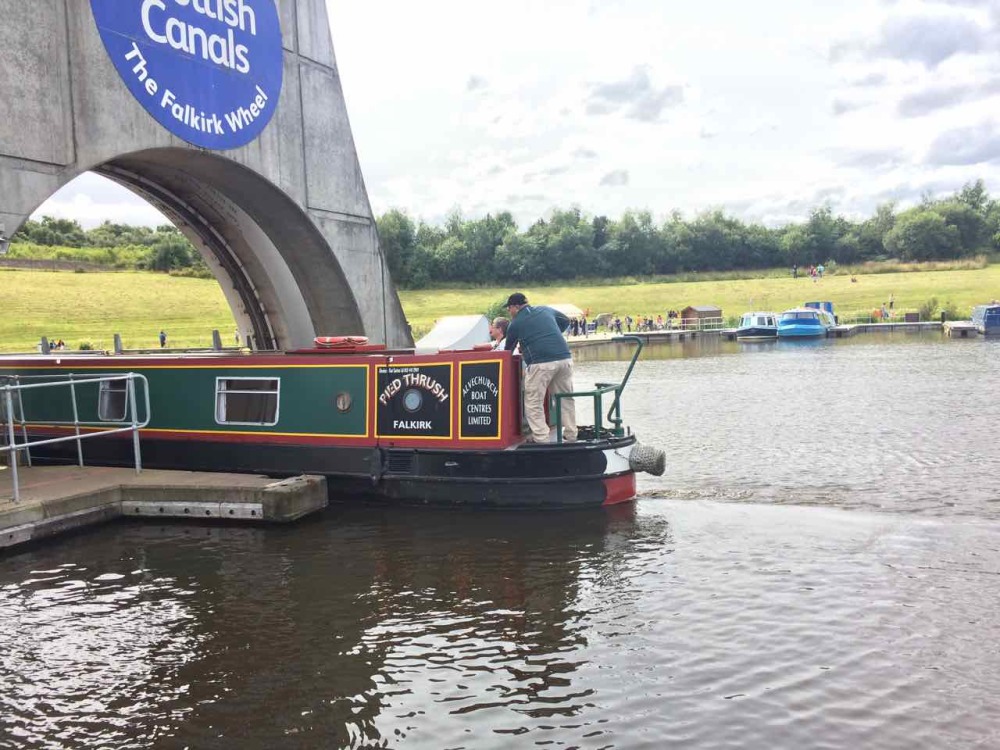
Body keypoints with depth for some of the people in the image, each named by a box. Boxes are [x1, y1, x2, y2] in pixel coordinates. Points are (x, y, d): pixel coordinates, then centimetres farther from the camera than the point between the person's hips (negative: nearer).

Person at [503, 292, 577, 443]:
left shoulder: (515, 323, 9)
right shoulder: (546, 310, 20)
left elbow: (508, 349, 18)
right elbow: (565, 321, 36)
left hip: (540, 363, -5)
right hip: (564, 358, 5)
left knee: (533, 403, 5)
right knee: (565, 398, 15)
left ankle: (541, 439, 0)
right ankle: (571, 435, 18)